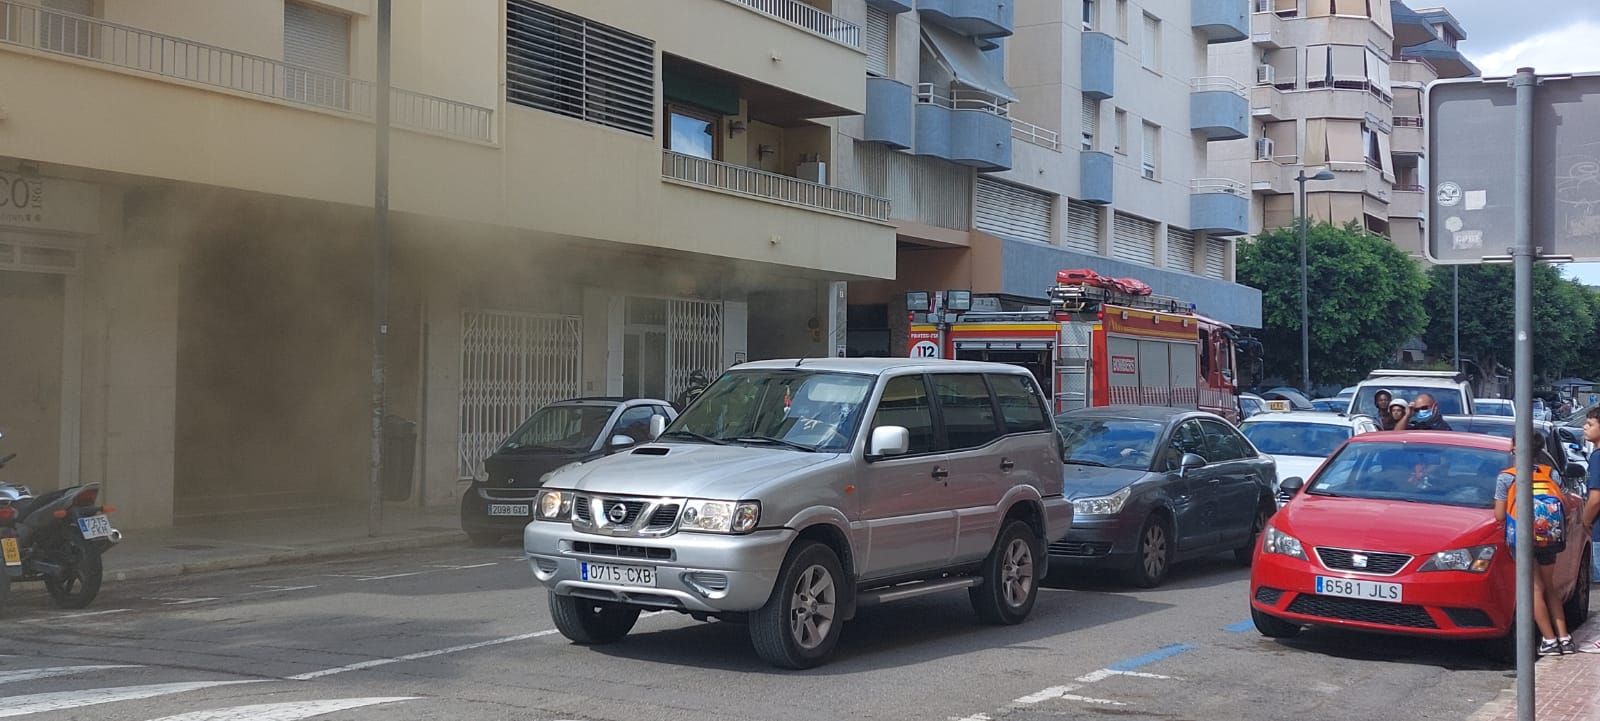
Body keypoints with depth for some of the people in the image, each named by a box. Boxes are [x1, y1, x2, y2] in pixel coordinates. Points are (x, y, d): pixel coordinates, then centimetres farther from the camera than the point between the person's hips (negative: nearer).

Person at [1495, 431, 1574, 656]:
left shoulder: (1506, 477, -3)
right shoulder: (1552, 474, 8)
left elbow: (1499, 515, -4)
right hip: (1550, 539, 4)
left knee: (1535, 588, 2)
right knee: (1550, 587, 17)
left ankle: (1549, 640, -3)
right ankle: (1564, 638, 14)